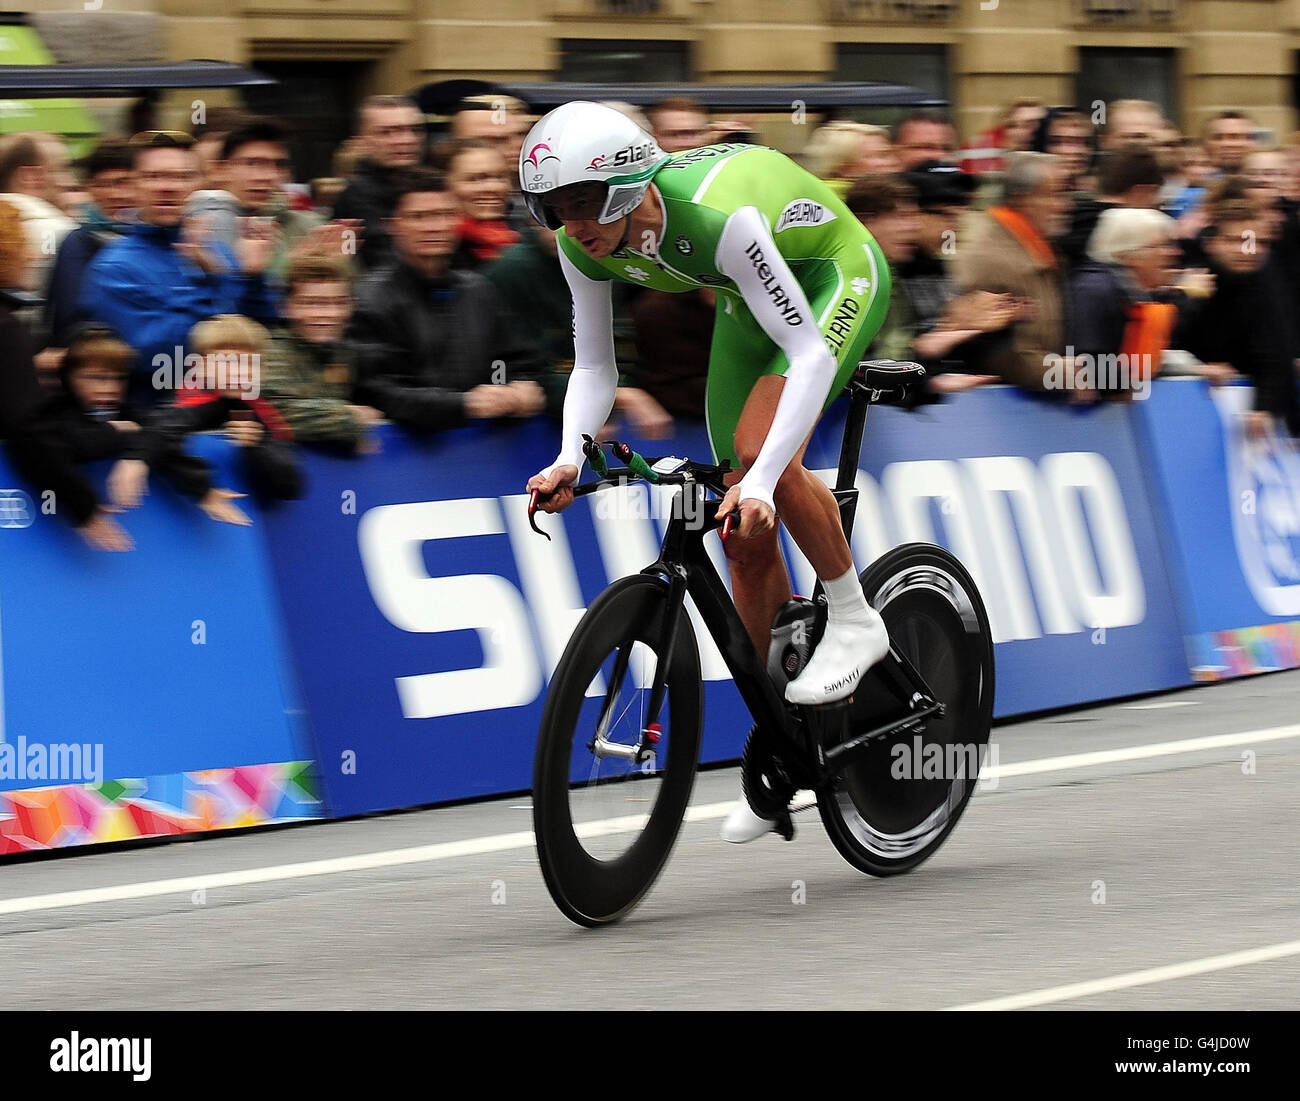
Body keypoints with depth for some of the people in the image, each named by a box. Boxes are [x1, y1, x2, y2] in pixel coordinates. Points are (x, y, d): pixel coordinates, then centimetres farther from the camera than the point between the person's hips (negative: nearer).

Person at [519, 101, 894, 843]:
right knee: (745, 534, 2)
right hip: (747, 303, 6)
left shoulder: (720, 219, -41)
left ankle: (854, 620, -10)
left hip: (837, 276, -6)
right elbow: (594, 368, -11)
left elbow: (809, 355, -42)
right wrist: (570, 460, -31)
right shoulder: (586, 246, -21)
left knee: (759, 444, -32)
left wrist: (762, 482, -52)